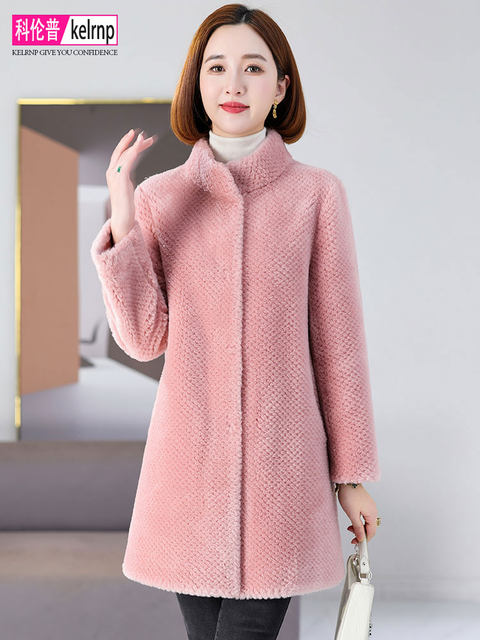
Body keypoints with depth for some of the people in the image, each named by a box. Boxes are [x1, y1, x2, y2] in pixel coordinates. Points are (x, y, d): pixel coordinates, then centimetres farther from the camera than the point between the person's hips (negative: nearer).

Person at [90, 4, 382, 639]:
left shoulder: (317, 193, -2)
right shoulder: (159, 196, 3)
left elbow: (338, 339, 0)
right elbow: (145, 339, 0)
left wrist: (353, 474, 3)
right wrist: (122, 226, -12)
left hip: (282, 464, -2)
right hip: (190, 461, 2)